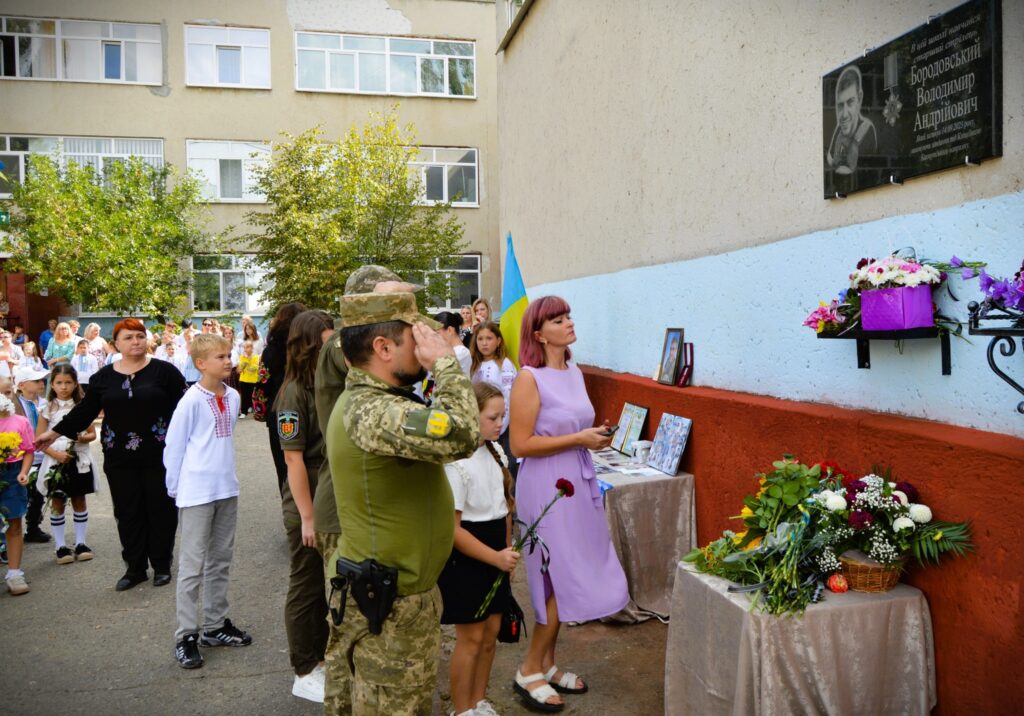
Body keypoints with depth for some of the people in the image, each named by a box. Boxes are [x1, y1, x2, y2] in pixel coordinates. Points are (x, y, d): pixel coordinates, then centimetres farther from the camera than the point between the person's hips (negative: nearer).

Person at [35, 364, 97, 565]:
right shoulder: (47, 409, -1)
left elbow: (92, 433, 7)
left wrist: (84, 438, -15)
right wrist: (56, 454, -17)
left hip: (79, 460, 1)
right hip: (55, 461, -1)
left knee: (79, 501, 9)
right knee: (57, 503, 5)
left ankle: (80, 543, 17)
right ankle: (60, 546, 14)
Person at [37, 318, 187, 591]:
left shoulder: (164, 371, -3)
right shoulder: (103, 376, 7)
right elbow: (85, 410, 13)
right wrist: (55, 432, 11)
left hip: (158, 455, -3)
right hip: (119, 458, 3)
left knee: (160, 509, 6)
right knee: (127, 513, 8)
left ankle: (161, 565, 21)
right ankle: (135, 567, 21)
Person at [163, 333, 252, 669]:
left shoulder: (233, 396, 5)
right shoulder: (192, 400, -13)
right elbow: (174, 446, -7)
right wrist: (175, 487, -3)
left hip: (227, 489, 7)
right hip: (197, 493, -7)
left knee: (220, 561, 15)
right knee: (192, 565, 0)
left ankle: (215, 625, 27)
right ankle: (186, 636, 8)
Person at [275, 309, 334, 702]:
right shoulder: (295, 392, -17)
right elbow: (294, 460, -17)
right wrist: (307, 517, -16)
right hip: (307, 505, -6)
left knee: (329, 584, 18)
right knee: (306, 586, 9)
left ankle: (320, 657, 36)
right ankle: (304, 674, 24)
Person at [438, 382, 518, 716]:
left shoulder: (496, 452, 3)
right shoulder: (455, 464, -21)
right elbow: (452, 528, -21)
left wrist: (507, 550, 11)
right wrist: (496, 557, -21)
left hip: (494, 556, 7)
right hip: (465, 560, -7)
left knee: (491, 632, 16)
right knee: (471, 637, 4)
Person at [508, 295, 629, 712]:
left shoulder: (574, 372, 9)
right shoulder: (529, 378, -15)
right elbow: (520, 444, -19)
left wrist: (595, 438, 7)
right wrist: (579, 439, -19)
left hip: (578, 483, 8)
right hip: (547, 487, -8)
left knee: (565, 580, 15)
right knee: (564, 580, -2)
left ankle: (548, 663, 30)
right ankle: (529, 671, 14)